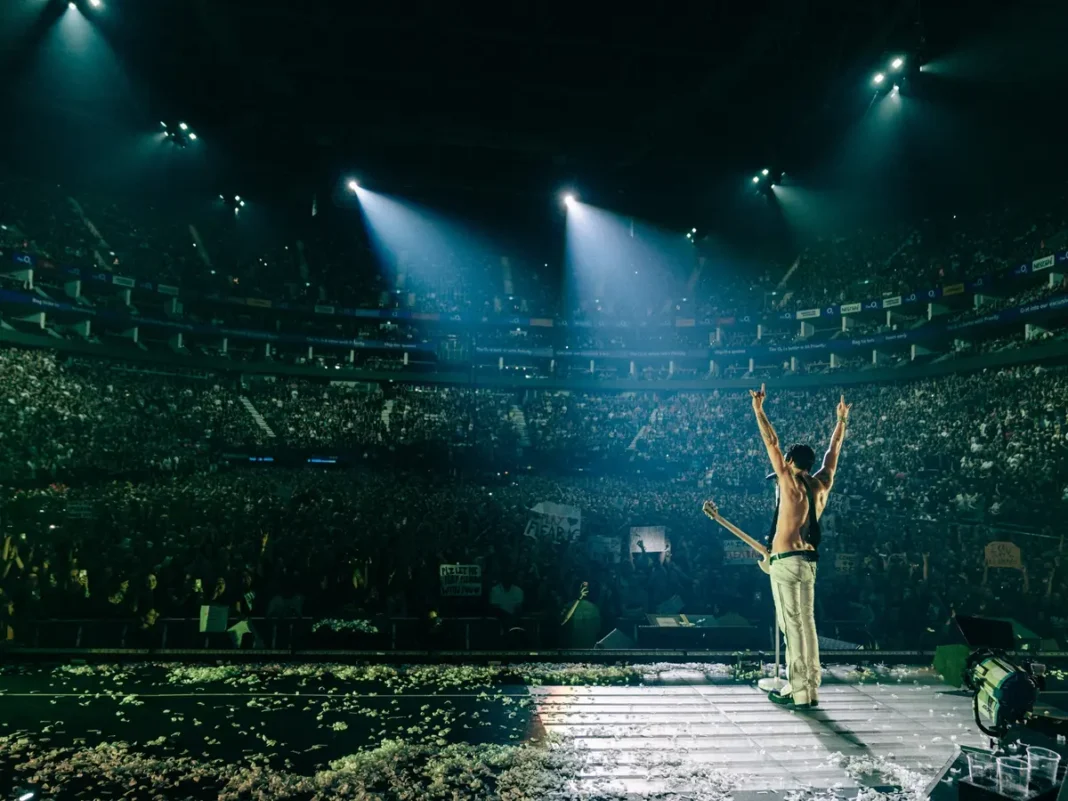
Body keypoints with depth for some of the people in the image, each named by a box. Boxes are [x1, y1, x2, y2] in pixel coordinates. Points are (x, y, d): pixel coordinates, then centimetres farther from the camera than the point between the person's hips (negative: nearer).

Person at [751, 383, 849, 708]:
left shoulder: (790, 484, -10)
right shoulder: (822, 484, 7)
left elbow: (772, 443, -14)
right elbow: (834, 451, 20)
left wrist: (758, 409, -12)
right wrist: (842, 420, 30)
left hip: (786, 561, -7)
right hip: (808, 560, 7)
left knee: (793, 626, -4)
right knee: (806, 624, 11)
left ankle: (798, 691, -1)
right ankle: (810, 689, 17)